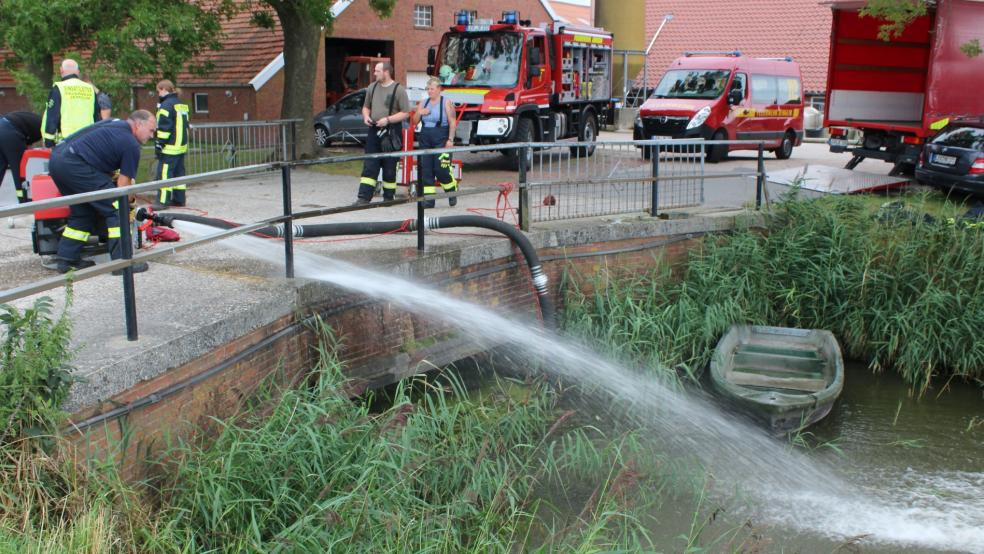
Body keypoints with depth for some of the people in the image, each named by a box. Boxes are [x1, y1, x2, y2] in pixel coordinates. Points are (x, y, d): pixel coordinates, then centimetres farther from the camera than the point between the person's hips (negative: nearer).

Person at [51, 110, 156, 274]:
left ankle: (66, 258, 24)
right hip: (75, 164, -10)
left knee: (83, 211, 22)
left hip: (56, 157, 10)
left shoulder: (114, 123, 24)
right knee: (116, 210, -4)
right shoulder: (131, 144, -1)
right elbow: (123, 183, 0)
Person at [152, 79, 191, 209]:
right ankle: (179, 199, 16)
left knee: (164, 173, -9)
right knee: (179, 172, 13)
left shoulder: (166, 105, -13)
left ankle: (163, 201, -12)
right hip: (182, 146, 9)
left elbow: (163, 128, -17)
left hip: (170, 147, -9)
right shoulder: (182, 104, 15)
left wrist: (159, 144, -13)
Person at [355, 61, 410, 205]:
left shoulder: (398, 89, -6)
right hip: (374, 130, 5)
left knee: (389, 167, 3)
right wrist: (366, 116, 2)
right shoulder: (372, 87, 11)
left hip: (391, 132, -5)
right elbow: (366, 106, 23)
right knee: (369, 166, -2)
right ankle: (364, 197, -4)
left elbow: (406, 113, -8)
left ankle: (389, 197, 14)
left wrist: (388, 119, -17)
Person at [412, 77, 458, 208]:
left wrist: (450, 139, -14)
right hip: (425, 139, 5)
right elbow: (415, 122, 17)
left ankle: (452, 192, 14)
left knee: (441, 169, -10)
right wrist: (419, 113, -4)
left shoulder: (446, 103, -2)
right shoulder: (423, 103, 14)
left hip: (441, 140, -5)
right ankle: (429, 198, 3)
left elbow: (452, 122, -7)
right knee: (425, 169, -1)